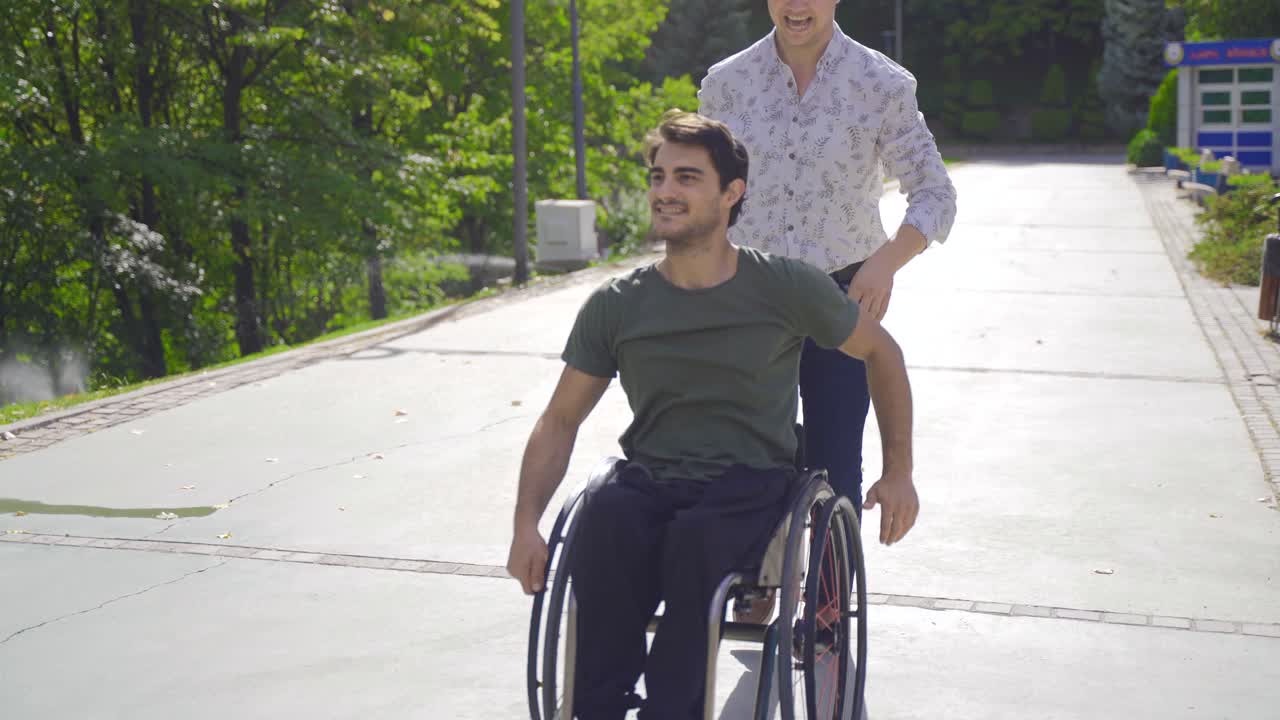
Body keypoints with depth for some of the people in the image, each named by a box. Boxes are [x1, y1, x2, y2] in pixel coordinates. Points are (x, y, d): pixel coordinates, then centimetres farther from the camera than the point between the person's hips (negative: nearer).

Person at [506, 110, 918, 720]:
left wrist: (898, 471, 13)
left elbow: (880, 353, 15)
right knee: (604, 519, -35)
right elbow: (560, 421, 11)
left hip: (751, 485, -2)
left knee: (696, 536, -38)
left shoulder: (785, 288, 1)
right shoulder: (616, 307, 5)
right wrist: (526, 525, -2)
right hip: (648, 483, 2)